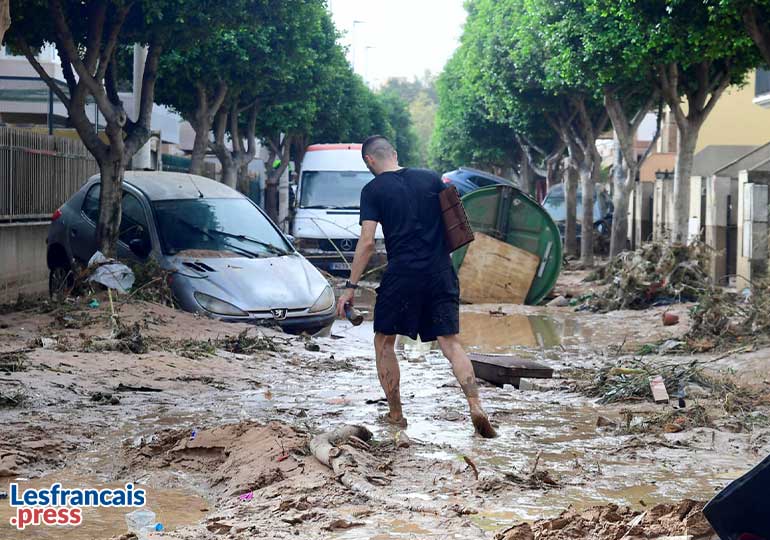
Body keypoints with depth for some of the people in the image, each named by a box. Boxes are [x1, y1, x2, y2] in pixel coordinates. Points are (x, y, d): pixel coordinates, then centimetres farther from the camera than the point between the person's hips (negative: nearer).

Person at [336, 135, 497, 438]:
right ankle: (476, 407, -16)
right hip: (441, 274, 4)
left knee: (384, 343, 13)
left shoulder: (373, 190, -1)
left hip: (402, 275, -3)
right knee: (450, 342, 2)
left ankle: (395, 415, 16)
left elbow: (367, 242, -8)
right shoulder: (431, 179, 10)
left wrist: (350, 287, -5)